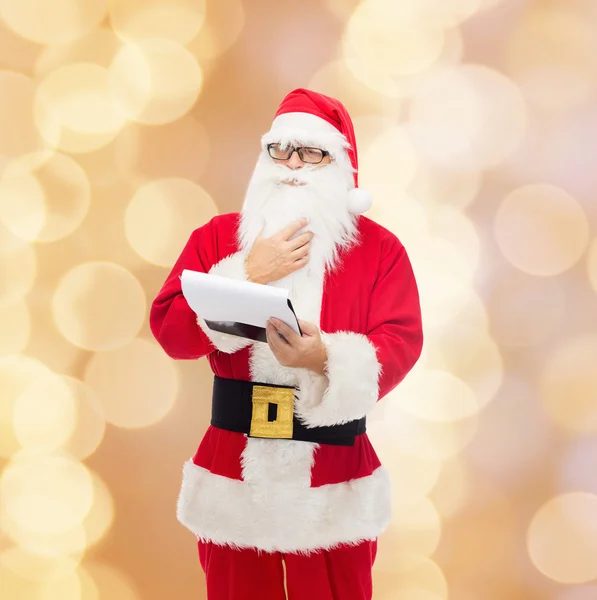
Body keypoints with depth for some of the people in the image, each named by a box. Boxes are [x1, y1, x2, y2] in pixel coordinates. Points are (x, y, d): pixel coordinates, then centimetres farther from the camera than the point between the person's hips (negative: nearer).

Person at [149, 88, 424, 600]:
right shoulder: (216, 237, 4)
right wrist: (250, 276, -15)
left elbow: (402, 343, -10)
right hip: (233, 470, 2)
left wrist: (325, 359, -29)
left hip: (335, 482, -1)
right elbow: (170, 332, -4)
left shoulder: (380, 248, -1)